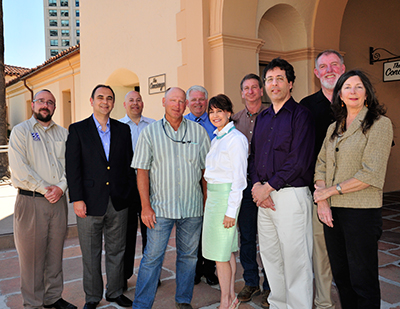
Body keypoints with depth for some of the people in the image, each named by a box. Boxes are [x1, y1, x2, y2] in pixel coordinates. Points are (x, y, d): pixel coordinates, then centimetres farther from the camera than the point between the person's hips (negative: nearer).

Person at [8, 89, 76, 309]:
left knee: (55, 252, 12)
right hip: (30, 200, -4)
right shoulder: (20, 131, 1)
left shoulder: (63, 133, 14)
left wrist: (61, 187, -9)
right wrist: (43, 189, -14)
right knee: (31, 254, 3)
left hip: (58, 200, 4)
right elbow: (18, 167, -10)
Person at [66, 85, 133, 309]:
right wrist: (77, 199, -11)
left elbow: (129, 163, 9)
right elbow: (72, 167, -5)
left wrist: (129, 193, 4)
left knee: (117, 250, 14)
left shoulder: (123, 129, 8)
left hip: (118, 202, 3)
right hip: (90, 202, -2)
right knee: (91, 253, 10)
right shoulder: (78, 130, 0)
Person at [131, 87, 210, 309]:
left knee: (188, 255, 13)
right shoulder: (149, 132, 1)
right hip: (160, 207, -2)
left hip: (192, 207, 2)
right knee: (152, 257, 1)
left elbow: (206, 168, 7)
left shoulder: (198, 131, 5)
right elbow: (142, 171, -2)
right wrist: (145, 206, -8)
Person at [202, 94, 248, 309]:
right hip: (212, 195, 9)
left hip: (226, 195, -8)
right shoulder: (216, 139, 14)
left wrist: (231, 211, -18)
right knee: (226, 251, 14)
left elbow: (239, 179, -16)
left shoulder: (236, 139, -13)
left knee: (221, 253, -2)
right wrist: (210, 199, 12)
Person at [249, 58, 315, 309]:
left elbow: (299, 162, -15)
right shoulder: (262, 118, 15)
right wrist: (257, 184, -2)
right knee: (270, 255, 16)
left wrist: (268, 187, -13)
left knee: (295, 259, 1)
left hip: (291, 195, -7)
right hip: (265, 195, 7)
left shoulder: (301, 115, -7)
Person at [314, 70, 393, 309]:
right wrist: (322, 201, -5)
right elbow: (321, 165, 9)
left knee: (362, 280, 4)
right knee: (340, 275, 15)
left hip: (362, 211, -6)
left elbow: (371, 174, -14)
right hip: (332, 210, 6)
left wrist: (331, 190, -10)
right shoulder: (334, 128, 13)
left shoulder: (380, 124, -6)